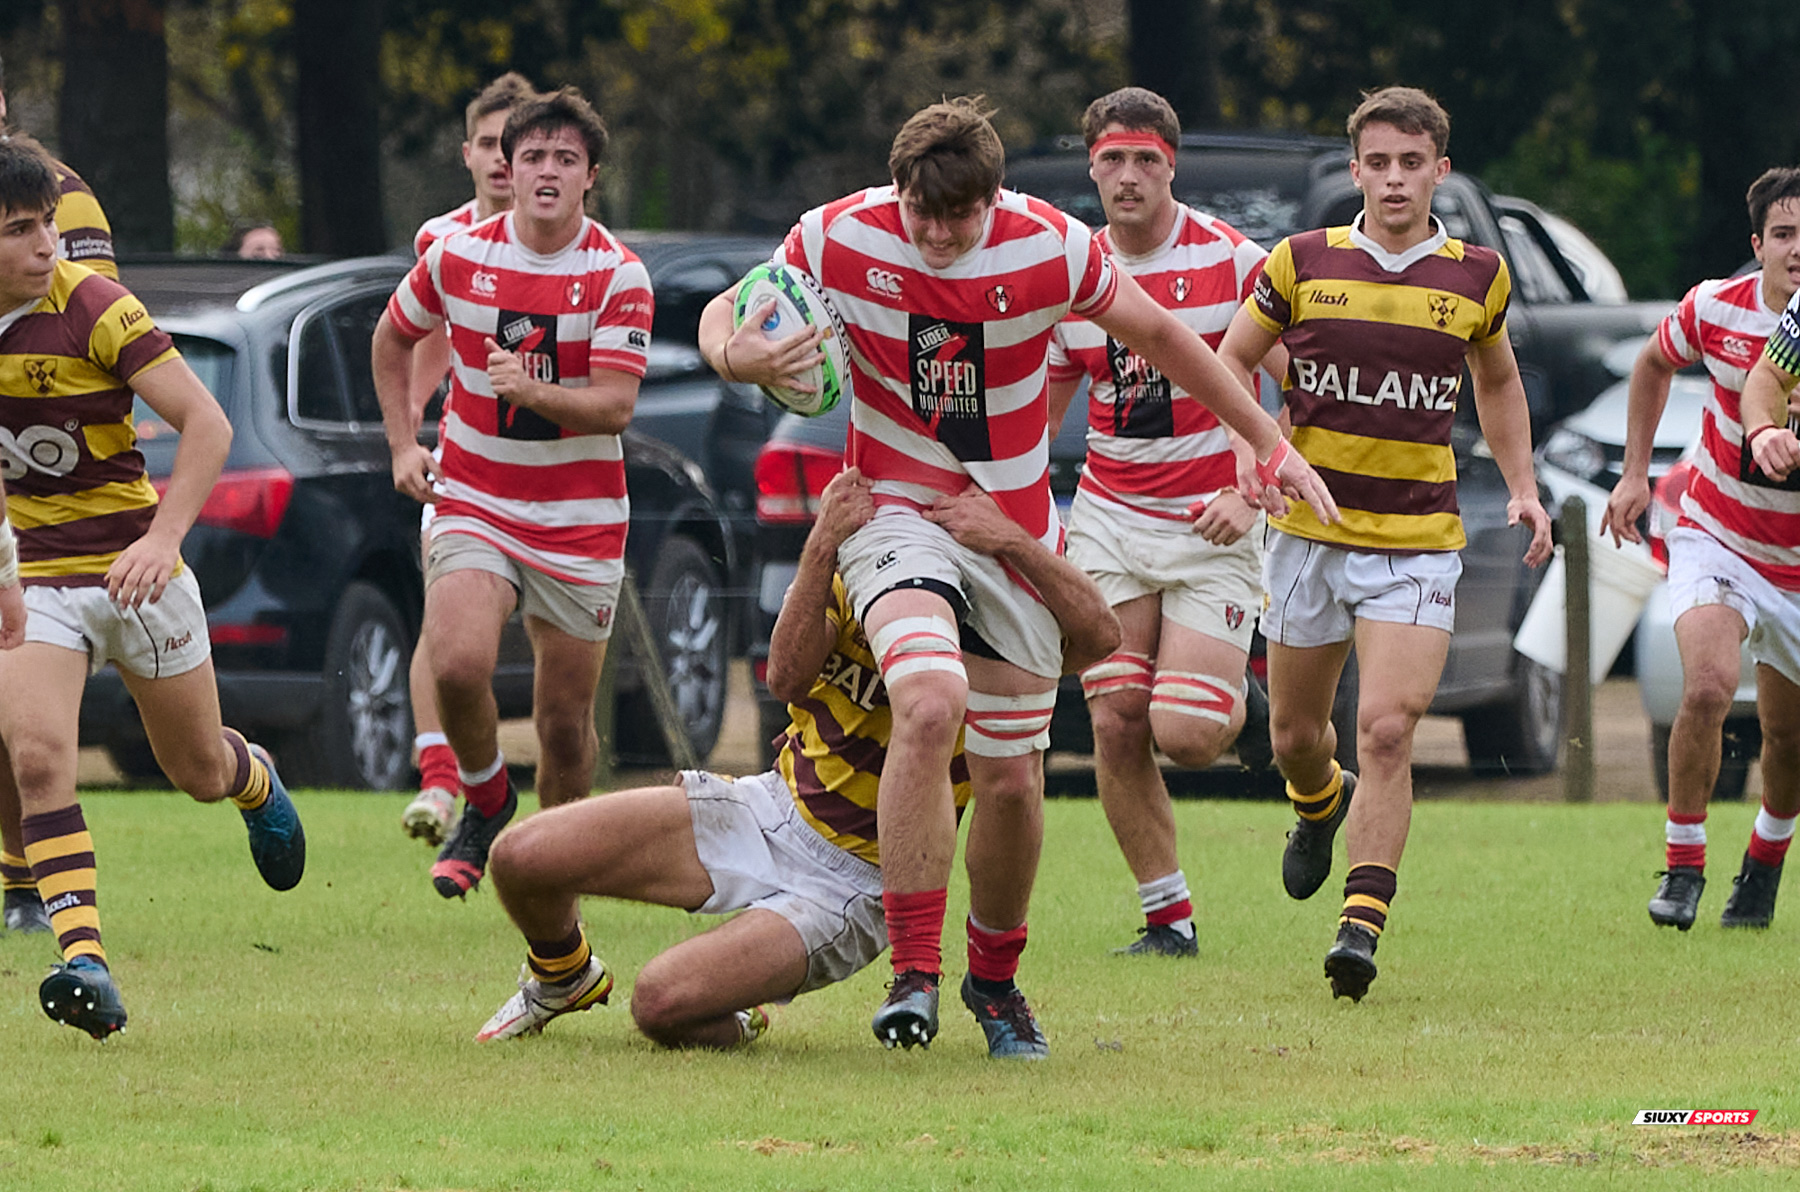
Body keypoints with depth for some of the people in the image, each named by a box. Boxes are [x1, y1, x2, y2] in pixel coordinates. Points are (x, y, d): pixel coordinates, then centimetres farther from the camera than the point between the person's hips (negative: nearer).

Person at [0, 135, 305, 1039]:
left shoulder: (94, 309, -18)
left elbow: (207, 424, -18)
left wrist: (162, 537, -27)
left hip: (134, 571, -2)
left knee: (199, 772, 13)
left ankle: (256, 780, 52)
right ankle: (84, 960, -28)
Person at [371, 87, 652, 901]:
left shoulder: (618, 276, -9)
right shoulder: (459, 257, -2)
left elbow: (615, 406, -16)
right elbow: (392, 337, 18)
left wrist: (535, 392, -33)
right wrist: (402, 443, 11)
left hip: (578, 520, -1)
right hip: (473, 501, 1)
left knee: (566, 719, 2)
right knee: (458, 664, -23)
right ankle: (485, 802, 5)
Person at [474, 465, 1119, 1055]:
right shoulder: (846, 576, -1)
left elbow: (1100, 634, -30)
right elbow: (787, 676, -18)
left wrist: (1013, 539, -39)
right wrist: (823, 544, -31)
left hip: (849, 881, -5)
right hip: (773, 806, 5)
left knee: (662, 1003, -27)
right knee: (522, 857, -9)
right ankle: (563, 979, 26)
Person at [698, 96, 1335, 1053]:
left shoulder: (1049, 246, -13)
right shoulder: (842, 238, -14)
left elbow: (1157, 336, 2)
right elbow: (726, 311, 0)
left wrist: (1269, 443, 7)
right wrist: (734, 355, -25)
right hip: (896, 510, -2)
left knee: (1011, 777, 4)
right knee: (930, 703, -29)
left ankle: (995, 968, 32)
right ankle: (913, 973, -22)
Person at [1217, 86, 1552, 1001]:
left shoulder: (1478, 277, 1)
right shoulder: (1303, 264, -2)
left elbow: (1498, 382, 20)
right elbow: (1231, 361, 9)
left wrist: (1522, 488, 11)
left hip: (1418, 540, -1)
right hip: (1309, 532, 1)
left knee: (1387, 731, -17)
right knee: (1294, 734, 14)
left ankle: (1361, 926, -20)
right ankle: (1319, 804, 50)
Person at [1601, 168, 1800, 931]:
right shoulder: (1714, 310, -12)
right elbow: (1654, 363, 11)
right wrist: (1635, 472, 7)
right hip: (1717, 543, -1)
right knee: (1707, 686, -25)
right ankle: (1683, 869, -12)